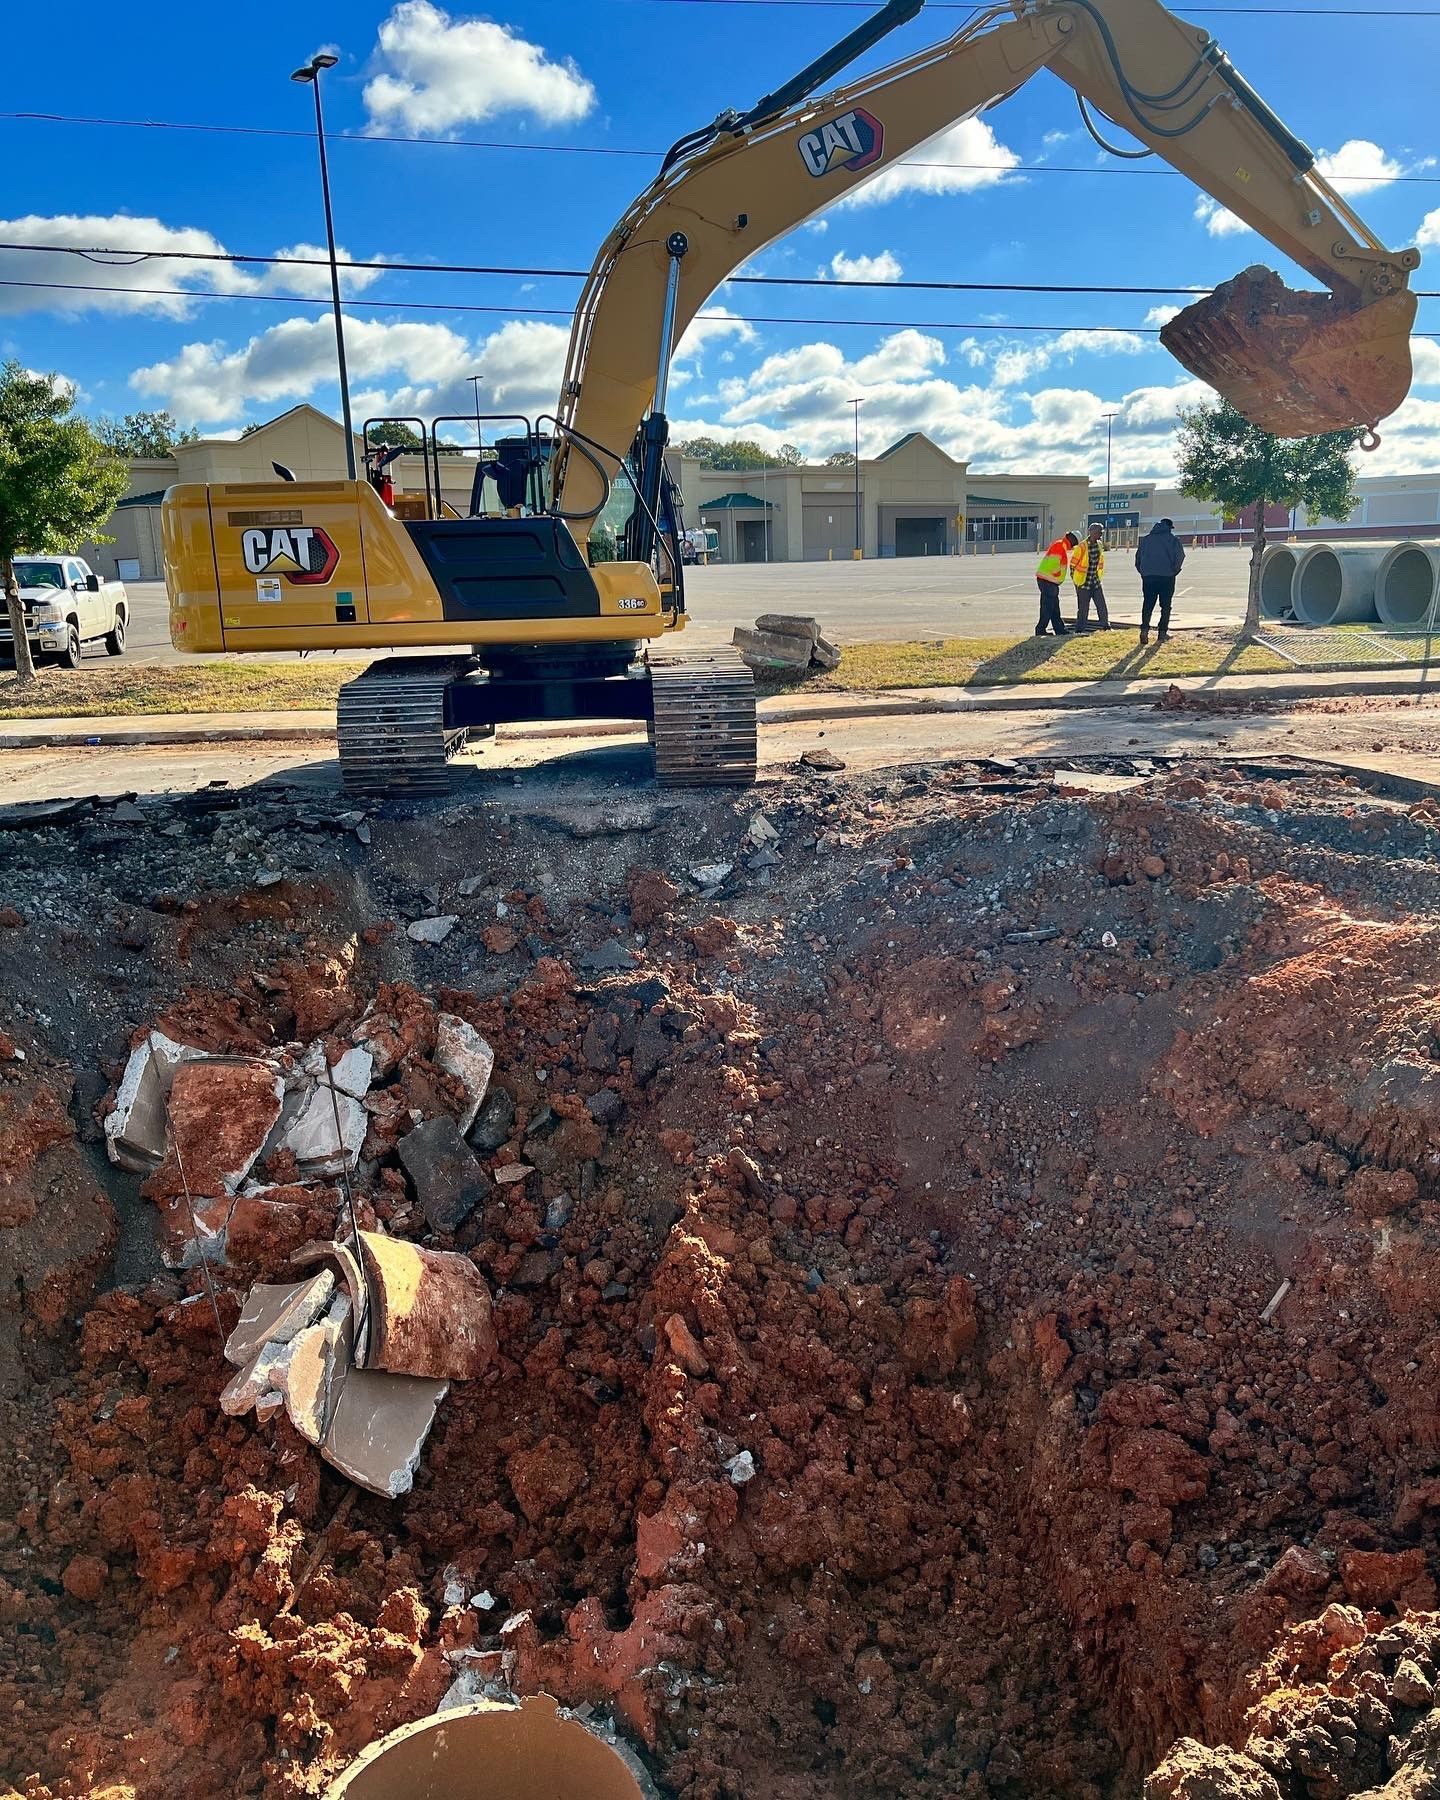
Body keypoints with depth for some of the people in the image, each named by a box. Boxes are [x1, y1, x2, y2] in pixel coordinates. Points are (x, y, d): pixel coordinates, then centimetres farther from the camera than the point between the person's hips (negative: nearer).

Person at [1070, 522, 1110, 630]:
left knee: (1102, 606, 3)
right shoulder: (1081, 547, -16)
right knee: (1083, 609, -1)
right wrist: (1076, 581, -4)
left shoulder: (1099, 545, 4)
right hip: (1084, 584, -6)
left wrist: (1099, 576, 17)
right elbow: (1073, 564, -8)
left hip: (1096, 582, 6)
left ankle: (1105, 626, 12)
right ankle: (1079, 629, 9)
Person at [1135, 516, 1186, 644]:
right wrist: (1174, 571, 4)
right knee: (1165, 606, 8)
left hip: (1148, 577, 2)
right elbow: (1180, 556, -7)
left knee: (1148, 604, 7)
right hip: (1167, 576, -2)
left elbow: (1138, 557, 11)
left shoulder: (1145, 539, 13)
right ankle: (1162, 633, 5)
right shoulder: (1173, 539, 2)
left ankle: (1144, 629, -14)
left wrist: (1142, 572, 14)